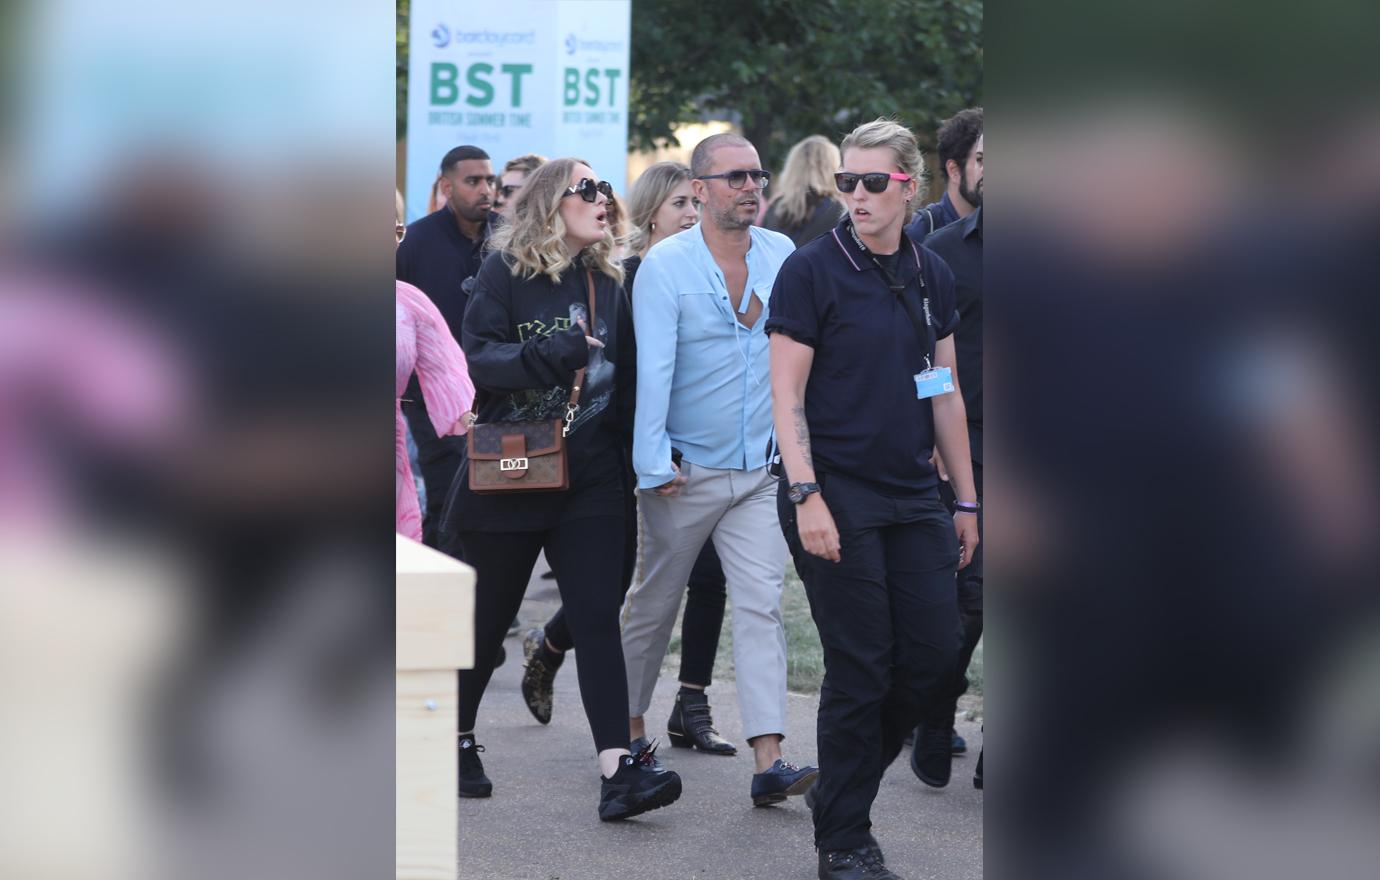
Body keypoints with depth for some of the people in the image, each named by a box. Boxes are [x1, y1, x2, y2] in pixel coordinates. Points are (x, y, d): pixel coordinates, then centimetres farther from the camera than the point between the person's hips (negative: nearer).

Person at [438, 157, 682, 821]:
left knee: (598, 616, -8)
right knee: (487, 617, 11)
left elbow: (626, 381, 15)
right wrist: (549, 355, -27)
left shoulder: (609, 283, 9)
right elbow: (475, 357, -15)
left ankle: (618, 770, -16)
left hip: (589, 481, 3)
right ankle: (456, 739, 32)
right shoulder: (506, 272, -5)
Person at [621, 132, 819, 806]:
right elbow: (652, 367, -14)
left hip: (761, 471, 3)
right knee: (656, 602, 11)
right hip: (686, 472, -3)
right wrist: (652, 462, -18)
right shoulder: (666, 265, -10)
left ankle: (769, 763, -14)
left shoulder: (782, 256, 4)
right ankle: (628, 726, 32)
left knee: (761, 606, -7)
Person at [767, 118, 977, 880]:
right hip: (836, 495, -6)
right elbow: (787, 395, -10)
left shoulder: (930, 275, 9)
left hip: (912, 496, 6)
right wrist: (805, 495, -18)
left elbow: (944, 394, 15)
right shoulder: (812, 270, -8)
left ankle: (847, 780, 24)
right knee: (860, 667, -3)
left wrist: (965, 498, 14)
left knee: (934, 647, 2)